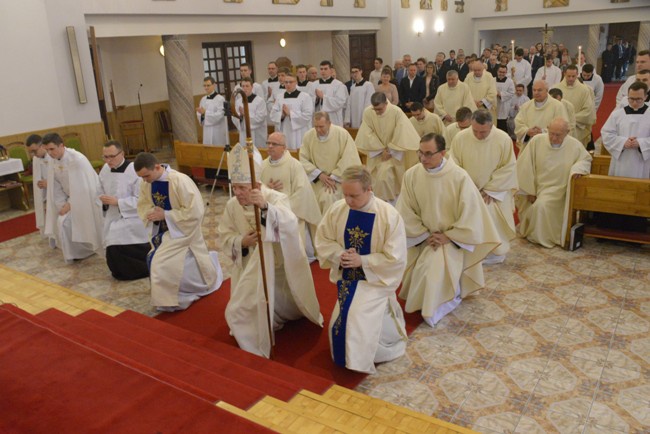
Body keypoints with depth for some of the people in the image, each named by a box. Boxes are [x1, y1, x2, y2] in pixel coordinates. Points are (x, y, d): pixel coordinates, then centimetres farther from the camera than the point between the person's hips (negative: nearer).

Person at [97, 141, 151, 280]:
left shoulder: (134, 171, -21)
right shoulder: (105, 170, 2)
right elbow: (100, 192, 14)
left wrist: (117, 202, -23)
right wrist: (104, 201, -9)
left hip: (132, 219, -7)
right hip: (113, 219, 7)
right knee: (113, 254, 5)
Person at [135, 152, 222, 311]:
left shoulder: (180, 181, -27)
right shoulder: (146, 183, -7)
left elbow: (194, 212, -26)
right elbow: (143, 205, 7)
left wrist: (165, 215, -24)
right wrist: (151, 214, -16)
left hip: (182, 231, -7)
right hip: (162, 231, 7)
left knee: (163, 265, -14)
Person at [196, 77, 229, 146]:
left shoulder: (220, 99, -9)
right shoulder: (203, 99, 11)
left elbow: (220, 115, -17)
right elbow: (199, 115, 12)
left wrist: (205, 113, -19)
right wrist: (202, 115, -11)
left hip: (218, 132, -6)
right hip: (207, 132, 6)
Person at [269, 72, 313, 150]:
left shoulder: (305, 97, 0)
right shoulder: (279, 97, 13)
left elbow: (308, 115, -11)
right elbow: (273, 115, 9)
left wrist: (290, 113, -11)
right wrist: (281, 115, -12)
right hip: (283, 134, 4)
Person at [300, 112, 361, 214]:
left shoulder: (342, 134, -12)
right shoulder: (308, 136, -4)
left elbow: (348, 159, -13)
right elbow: (303, 160, -2)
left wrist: (333, 178, -15)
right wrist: (319, 174, -13)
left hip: (339, 178, -3)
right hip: (317, 179, 3)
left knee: (328, 197, -25)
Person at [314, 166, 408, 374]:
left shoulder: (390, 216, -20)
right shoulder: (337, 209, -9)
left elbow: (395, 259, -16)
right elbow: (322, 240, 4)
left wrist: (362, 261, -21)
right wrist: (339, 255, -16)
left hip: (376, 279, -4)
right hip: (348, 277, 4)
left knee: (360, 317, -23)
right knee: (340, 323, -6)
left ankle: (359, 362, 7)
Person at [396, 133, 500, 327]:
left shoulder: (460, 177, -17)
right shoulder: (411, 175, -9)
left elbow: (470, 215, -12)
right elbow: (406, 213, -3)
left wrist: (447, 236, -15)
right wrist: (425, 235, -10)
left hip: (453, 238, -3)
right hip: (422, 237, 4)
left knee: (436, 269, -27)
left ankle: (433, 309, 1)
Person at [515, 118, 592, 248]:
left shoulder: (575, 145, -7)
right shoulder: (537, 141, -9)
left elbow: (586, 159, 11)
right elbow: (525, 167, -6)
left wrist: (577, 168, -14)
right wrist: (529, 190, -7)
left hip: (557, 190, -2)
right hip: (535, 186, 3)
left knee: (542, 205, -27)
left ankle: (538, 237, -3)